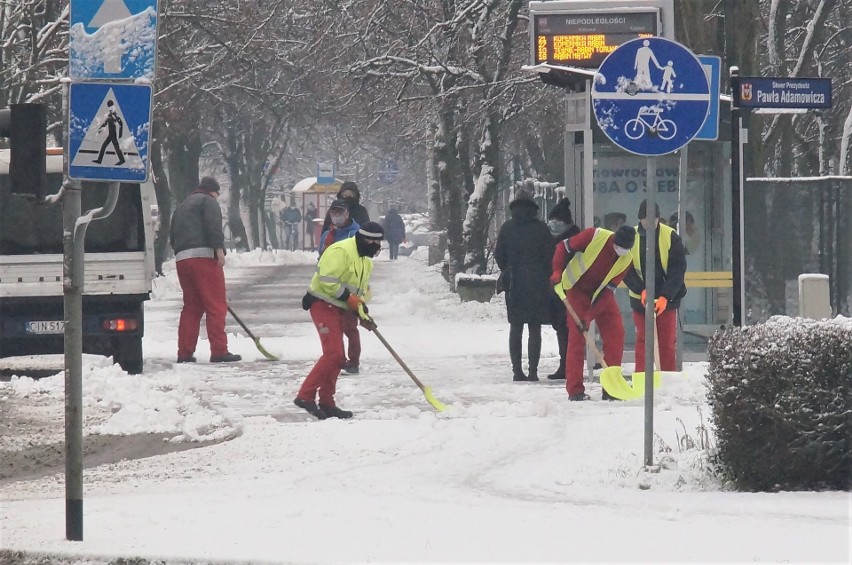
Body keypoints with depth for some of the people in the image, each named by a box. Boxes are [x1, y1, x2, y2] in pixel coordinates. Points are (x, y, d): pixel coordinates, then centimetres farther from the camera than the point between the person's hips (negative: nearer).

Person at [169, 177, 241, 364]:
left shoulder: (181, 207, 29)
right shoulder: (208, 201, 3)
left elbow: (173, 236, 28)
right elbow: (213, 226, -13)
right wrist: (220, 250, -16)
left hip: (181, 259, 8)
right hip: (203, 257, -8)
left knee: (191, 307, 12)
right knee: (216, 306, -7)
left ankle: (185, 352, 7)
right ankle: (219, 351, -12)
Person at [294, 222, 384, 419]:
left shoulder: (366, 261, 16)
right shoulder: (341, 251, -17)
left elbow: (362, 289, 23)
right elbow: (327, 279, -24)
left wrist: (362, 313, 9)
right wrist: (349, 298, -21)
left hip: (339, 308, 10)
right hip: (323, 304, -10)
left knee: (337, 358, 9)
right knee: (333, 353, -19)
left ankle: (326, 403, 16)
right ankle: (305, 396, -19)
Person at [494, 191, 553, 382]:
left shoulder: (507, 228, 2)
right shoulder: (540, 228, -4)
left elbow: (499, 255, 3)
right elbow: (550, 254, -4)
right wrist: (545, 277, 8)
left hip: (514, 284, 1)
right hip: (537, 285, -1)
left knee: (515, 328, 9)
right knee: (535, 330, 2)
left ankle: (517, 370, 5)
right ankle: (533, 371, -4)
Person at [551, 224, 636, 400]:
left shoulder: (626, 260, -14)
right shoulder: (594, 236, -25)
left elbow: (608, 290, -16)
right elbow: (564, 247, -14)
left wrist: (589, 316, -23)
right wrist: (557, 271, -28)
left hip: (601, 293, 4)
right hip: (577, 288, -4)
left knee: (615, 333, -6)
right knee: (577, 337, -9)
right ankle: (575, 390, -7)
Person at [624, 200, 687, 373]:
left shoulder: (671, 237, -8)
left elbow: (678, 270, -11)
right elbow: (626, 270, -5)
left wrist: (665, 296, -22)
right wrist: (641, 290, -20)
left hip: (667, 298, -1)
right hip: (639, 298, 1)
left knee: (667, 341, 1)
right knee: (642, 340, 3)